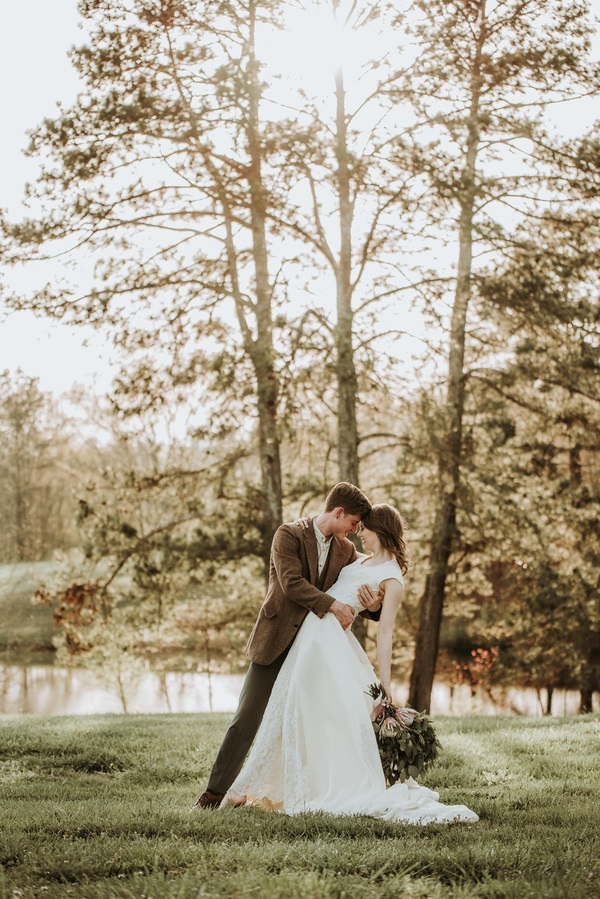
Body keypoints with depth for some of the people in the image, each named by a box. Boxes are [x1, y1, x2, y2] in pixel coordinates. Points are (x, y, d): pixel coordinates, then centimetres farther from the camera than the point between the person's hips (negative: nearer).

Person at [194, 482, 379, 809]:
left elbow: (359, 597, 12)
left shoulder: (346, 550, 9)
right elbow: (291, 582, -19)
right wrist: (331, 605, -24)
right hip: (276, 642, -5)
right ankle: (216, 791, 1)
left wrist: (373, 605, -12)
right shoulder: (289, 535, -7)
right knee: (247, 717, -4)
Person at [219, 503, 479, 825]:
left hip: (330, 638, -9)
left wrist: (386, 685, -16)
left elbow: (384, 633, -13)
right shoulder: (362, 560, 16)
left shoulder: (392, 579, -8)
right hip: (312, 632, 9)